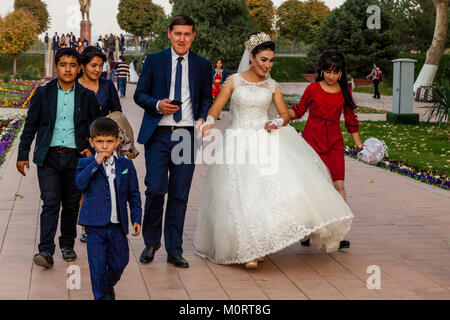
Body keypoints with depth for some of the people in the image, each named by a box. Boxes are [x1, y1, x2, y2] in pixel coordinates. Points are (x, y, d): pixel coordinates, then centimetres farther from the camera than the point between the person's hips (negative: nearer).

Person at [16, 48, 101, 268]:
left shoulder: (87, 97, 6)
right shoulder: (43, 94, 4)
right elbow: (30, 126, 8)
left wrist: (92, 149, 0)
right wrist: (23, 155, 5)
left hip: (76, 158, 1)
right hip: (49, 157, -1)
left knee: (71, 204, 9)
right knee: (50, 203, -9)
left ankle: (67, 244, 25)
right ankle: (46, 251, -10)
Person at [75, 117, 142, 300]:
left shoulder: (126, 165, 6)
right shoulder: (86, 164, 1)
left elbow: (134, 194, 11)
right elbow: (80, 183, -18)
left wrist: (136, 219, 4)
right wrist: (96, 163, -20)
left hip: (118, 225, 2)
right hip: (95, 225, -2)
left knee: (119, 263, 11)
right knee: (98, 266, 0)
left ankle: (108, 286, 40)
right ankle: (101, 296, 16)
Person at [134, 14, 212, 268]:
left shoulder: (203, 65, 10)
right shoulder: (154, 61, 6)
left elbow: (207, 98, 15)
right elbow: (140, 94, 7)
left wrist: (202, 119, -5)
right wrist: (157, 104, -13)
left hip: (188, 135, 1)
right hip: (158, 135, -1)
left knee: (180, 195, 4)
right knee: (155, 189, -9)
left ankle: (174, 250, 13)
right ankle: (151, 242, 14)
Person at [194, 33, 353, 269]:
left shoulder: (272, 86, 10)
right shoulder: (234, 81, 2)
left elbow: (285, 115, 14)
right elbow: (214, 109, -1)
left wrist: (277, 123, -9)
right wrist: (209, 123, -23)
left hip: (266, 141, 2)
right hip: (238, 143, -2)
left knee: (282, 176, -18)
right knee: (242, 195, -8)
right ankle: (248, 249, 0)